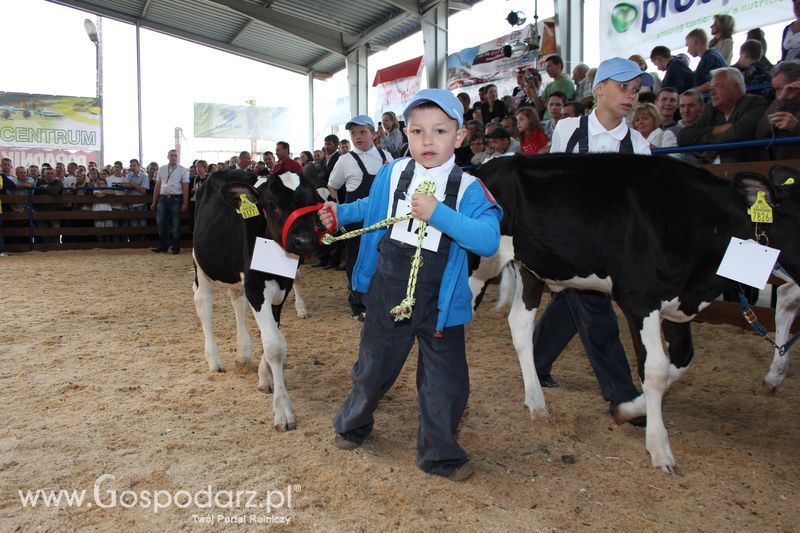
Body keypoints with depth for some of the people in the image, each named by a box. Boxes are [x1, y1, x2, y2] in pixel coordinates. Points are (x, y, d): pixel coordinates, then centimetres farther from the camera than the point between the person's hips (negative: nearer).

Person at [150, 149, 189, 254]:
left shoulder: (183, 170, 1)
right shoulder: (161, 169, 10)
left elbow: (185, 188, -4)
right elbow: (157, 186, 12)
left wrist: (185, 203, -10)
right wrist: (154, 202, 10)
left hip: (176, 199, -3)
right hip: (163, 198, 3)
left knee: (175, 225, 3)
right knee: (161, 224, 4)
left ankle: (176, 248, 12)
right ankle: (162, 247, 14)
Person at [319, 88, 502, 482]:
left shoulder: (468, 189, -12)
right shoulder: (392, 174, -1)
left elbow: (489, 239, -28)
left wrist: (438, 213, -32)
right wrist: (341, 213, 16)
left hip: (440, 302, -2)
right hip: (387, 294, 2)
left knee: (446, 382, 6)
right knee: (374, 368, 19)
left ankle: (439, 453, 30)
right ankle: (352, 424, 47)